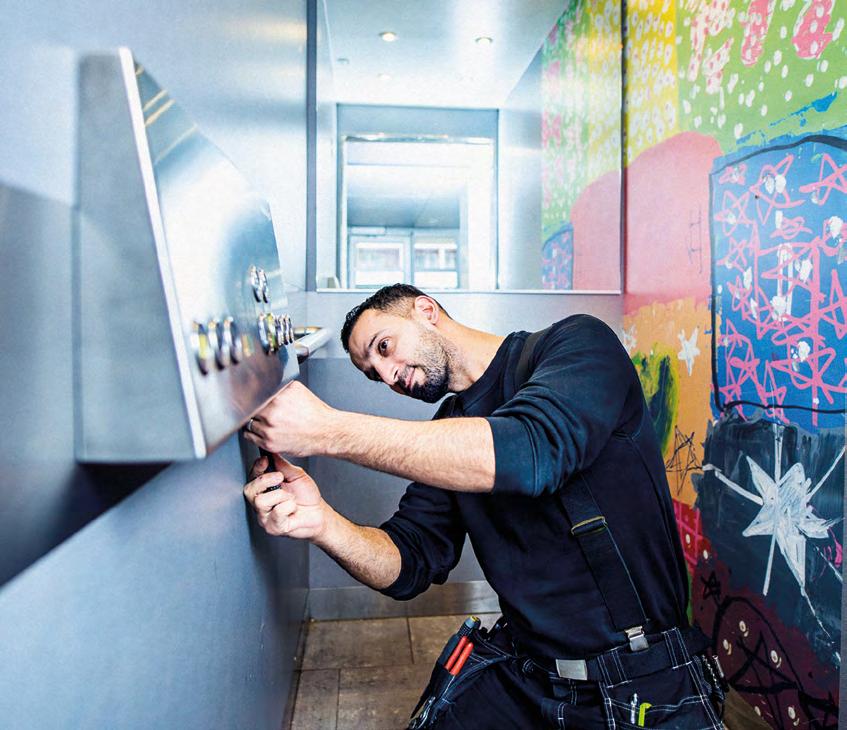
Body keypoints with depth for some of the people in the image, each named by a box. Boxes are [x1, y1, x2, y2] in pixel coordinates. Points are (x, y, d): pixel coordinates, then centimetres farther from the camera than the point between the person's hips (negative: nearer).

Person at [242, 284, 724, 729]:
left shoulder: (578, 344, -11)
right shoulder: (443, 439, 6)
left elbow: (530, 451, -30)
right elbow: (408, 565, 3)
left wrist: (331, 430, -31)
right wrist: (323, 523, -18)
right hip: (519, 671, 4)